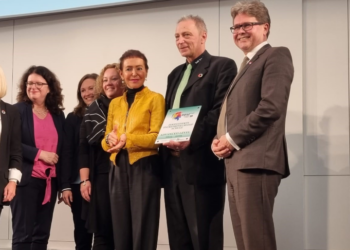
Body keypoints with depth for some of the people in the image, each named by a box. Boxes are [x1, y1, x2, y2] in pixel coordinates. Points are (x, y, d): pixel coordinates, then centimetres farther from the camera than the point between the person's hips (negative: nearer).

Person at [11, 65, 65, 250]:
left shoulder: (58, 114, 11)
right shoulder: (18, 110, -2)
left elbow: (62, 148, 12)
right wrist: (39, 154, -16)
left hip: (50, 181, 4)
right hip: (25, 180, -4)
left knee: (42, 234, 8)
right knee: (23, 233, -3)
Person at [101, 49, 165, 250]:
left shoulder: (155, 99, 1)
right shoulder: (114, 103, 17)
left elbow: (157, 137, -8)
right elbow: (106, 142, 17)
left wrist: (127, 139, -20)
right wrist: (109, 139, -6)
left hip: (144, 168, -5)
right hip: (118, 170, 5)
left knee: (143, 232, -5)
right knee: (121, 231, 7)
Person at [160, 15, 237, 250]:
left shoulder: (222, 66, -1)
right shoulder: (176, 73, 23)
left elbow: (222, 110, -12)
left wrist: (191, 139, -21)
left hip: (201, 164, -8)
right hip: (174, 165, 8)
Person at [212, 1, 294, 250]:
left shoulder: (276, 56, -3)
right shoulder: (247, 65, 25)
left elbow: (271, 108, -17)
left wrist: (232, 139, -11)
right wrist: (220, 141, 3)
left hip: (255, 161, -9)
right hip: (237, 163, 9)